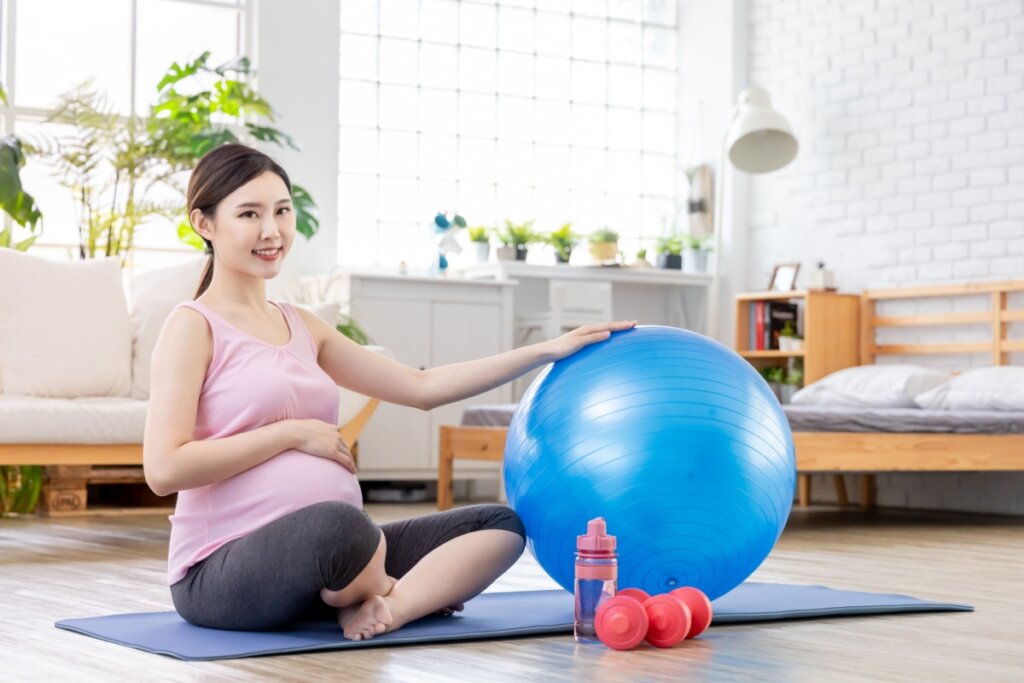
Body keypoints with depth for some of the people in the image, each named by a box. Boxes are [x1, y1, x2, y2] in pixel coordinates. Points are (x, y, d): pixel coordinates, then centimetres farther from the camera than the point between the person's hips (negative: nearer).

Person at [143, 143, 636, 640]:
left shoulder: (302, 328, 17)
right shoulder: (194, 326, -3)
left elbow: (422, 387, 17)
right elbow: (164, 469, -15)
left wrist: (549, 351, 13)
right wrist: (294, 432, -11)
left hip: (320, 560, 7)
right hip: (225, 571, -7)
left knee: (500, 525, -5)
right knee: (336, 523, -39)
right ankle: (419, 593, -8)